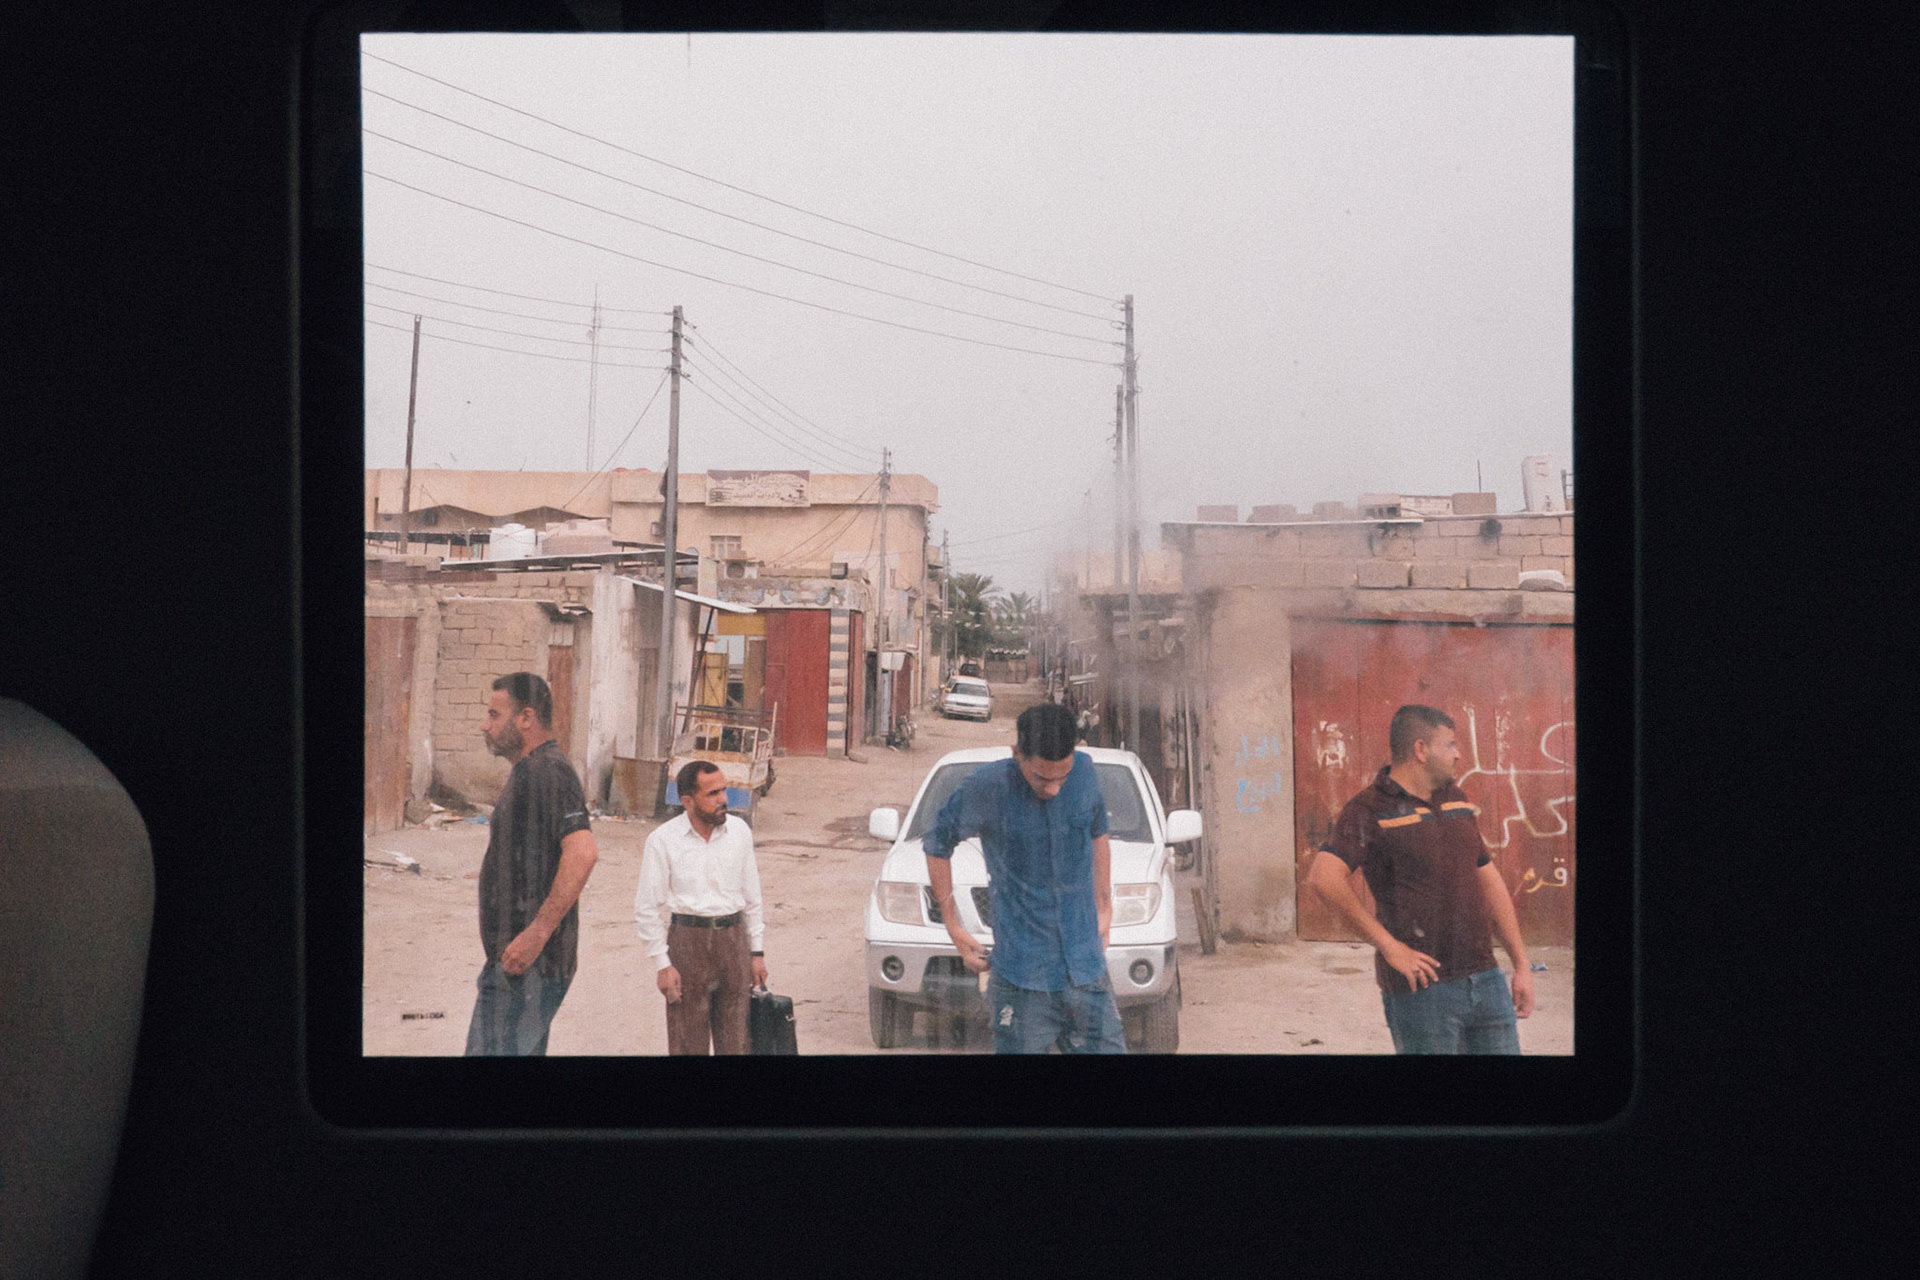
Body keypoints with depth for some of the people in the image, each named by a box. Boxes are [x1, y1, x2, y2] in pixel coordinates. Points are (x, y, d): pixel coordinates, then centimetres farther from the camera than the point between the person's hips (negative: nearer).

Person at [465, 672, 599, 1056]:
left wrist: (536, 933, -28)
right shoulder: (528, 772, 19)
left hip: (530, 960, -11)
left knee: (490, 1050, -13)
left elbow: (582, 854, -28)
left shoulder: (548, 770, -15)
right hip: (516, 957, 11)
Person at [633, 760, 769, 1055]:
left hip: (733, 941, 3)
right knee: (688, 1042, 2)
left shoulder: (740, 832, 5)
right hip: (687, 940, -3)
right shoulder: (663, 840, -5)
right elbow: (647, 908, -2)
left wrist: (757, 952, 11)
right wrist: (661, 964, -5)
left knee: (736, 1041, 6)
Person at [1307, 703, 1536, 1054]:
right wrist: (1389, 946, -21)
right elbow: (1324, 877, -24)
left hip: (1485, 979, 7)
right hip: (1421, 987, -7)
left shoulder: (1456, 799, 16)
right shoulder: (1370, 810, -8)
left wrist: (1522, 965, 15)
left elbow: (1489, 881, 20)